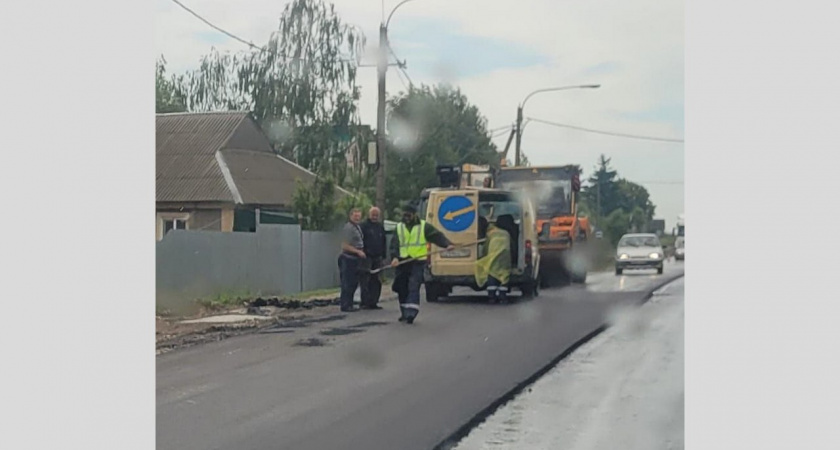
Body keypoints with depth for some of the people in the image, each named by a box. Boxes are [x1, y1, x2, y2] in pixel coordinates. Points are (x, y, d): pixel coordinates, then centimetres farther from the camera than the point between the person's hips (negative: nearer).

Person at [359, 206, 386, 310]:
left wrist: (383, 256, 16)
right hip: (367, 258, -6)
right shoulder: (364, 226, -2)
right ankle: (365, 302, -5)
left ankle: (373, 302, 9)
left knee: (377, 282, 5)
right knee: (365, 281, -7)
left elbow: (383, 242, 22)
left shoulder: (380, 227, 17)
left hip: (377, 258, 6)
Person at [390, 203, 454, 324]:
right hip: (402, 262, 4)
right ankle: (405, 312, 21)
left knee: (414, 287, -14)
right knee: (402, 288, 7)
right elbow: (394, 244, 3)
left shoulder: (424, 226, 3)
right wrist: (395, 257, -14)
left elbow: (437, 236, -5)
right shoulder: (399, 227, 11)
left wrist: (447, 244, -22)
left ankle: (411, 312, -18)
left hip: (418, 262, -4)